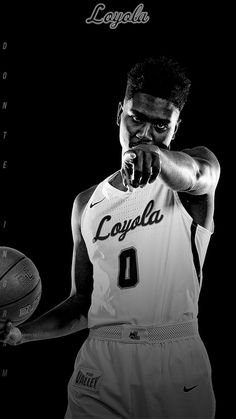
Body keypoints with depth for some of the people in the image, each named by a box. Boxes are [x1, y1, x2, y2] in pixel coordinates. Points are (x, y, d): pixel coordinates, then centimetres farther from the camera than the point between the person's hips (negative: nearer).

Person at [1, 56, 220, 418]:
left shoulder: (201, 162, 3)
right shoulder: (87, 204, 11)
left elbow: (196, 176, -23)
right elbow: (82, 302, 14)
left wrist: (156, 155, -44)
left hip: (177, 362, -2)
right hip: (100, 361, 2)